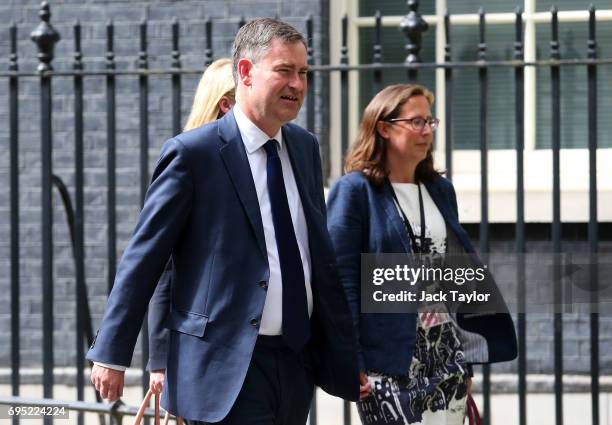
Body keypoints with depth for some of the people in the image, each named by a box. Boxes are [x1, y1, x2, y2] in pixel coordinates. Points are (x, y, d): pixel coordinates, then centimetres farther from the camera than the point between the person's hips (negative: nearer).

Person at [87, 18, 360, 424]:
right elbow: (143, 258, -6)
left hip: (298, 361, 7)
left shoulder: (305, 147, 12)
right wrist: (111, 355, -7)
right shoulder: (193, 153, -8)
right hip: (228, 365, -7)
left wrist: (348, 357, 19)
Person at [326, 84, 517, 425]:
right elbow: (341, 280, -9)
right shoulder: (355, 190, -5)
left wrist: (465, 361, 16)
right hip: (390, 359, -6)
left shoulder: (441, 190, 14)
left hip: (447, 356, 6)